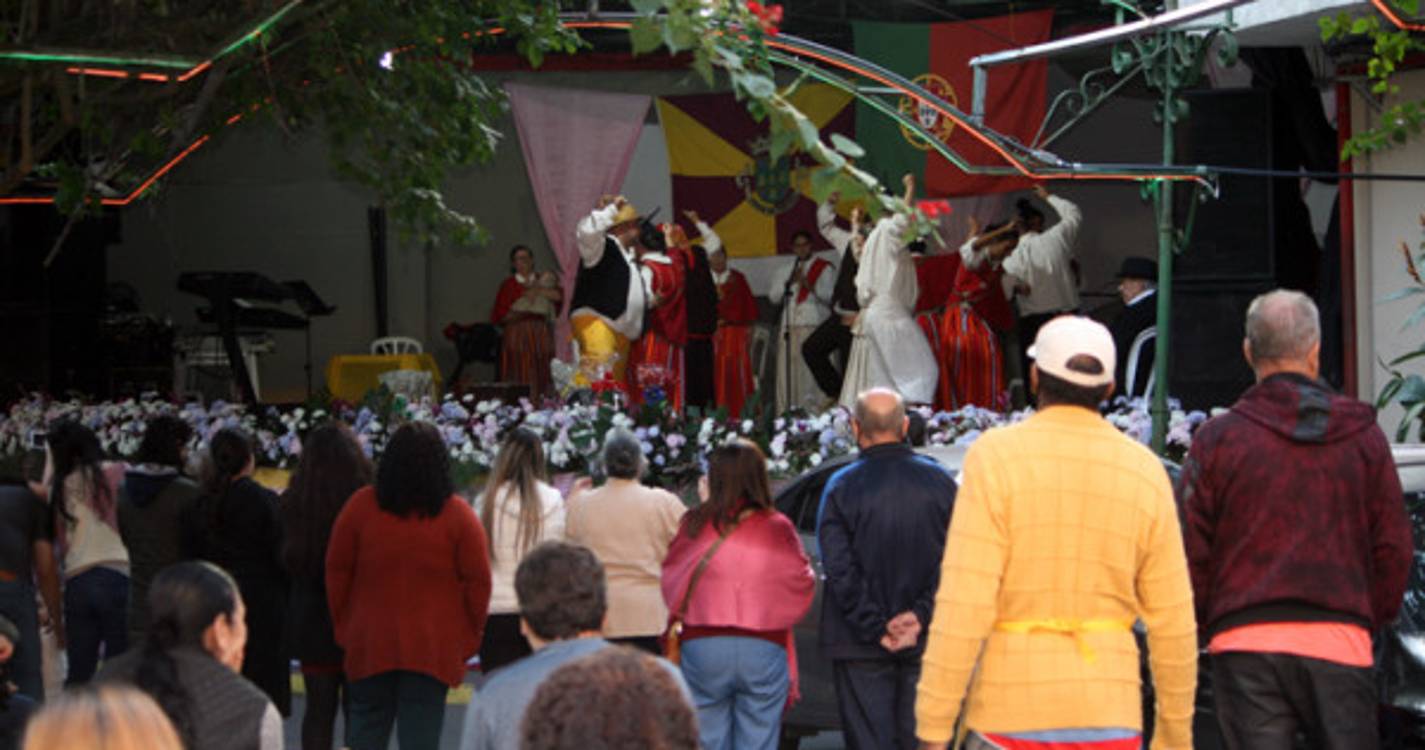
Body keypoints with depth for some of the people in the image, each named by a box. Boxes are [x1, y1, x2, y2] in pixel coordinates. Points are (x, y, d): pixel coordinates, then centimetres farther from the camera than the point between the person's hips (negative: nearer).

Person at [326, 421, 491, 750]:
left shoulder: (361, 505, -2)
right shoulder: (457, 514, -7)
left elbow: (337, 571, 4)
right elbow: (477, 582, -6)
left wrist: (343, 627, 14)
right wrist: (470, 637, 6)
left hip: (369, 645, 2)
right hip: (434, 648, -2)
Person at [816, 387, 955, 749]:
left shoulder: (842, 486, -6)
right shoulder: (940, 481, 2)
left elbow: (840, 570, -11)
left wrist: (876, 629, -10)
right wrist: (920, 615, -8)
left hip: (862, 648, -3)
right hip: (926, 640, 3)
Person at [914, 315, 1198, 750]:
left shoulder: (996, 457, -6)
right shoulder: (1145, 471, 4)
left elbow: (964, 605, -12)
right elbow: (1172, 620, 5)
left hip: (1012, 712, -2)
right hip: (1110, 712, 2)